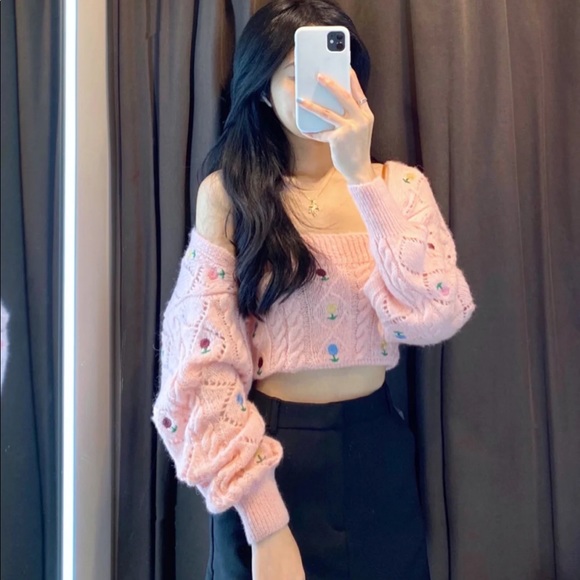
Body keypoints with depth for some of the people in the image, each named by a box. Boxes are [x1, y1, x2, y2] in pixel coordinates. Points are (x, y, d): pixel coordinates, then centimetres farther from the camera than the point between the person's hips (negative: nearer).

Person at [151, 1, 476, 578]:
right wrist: (263, 523, -15)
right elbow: (207, 362, -13)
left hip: (375, 448, 3)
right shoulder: (228, 192, -9)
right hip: (271, 449, -2)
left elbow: (434, 317, -18)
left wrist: (360, 175, -25)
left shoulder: (399, 185, -2)